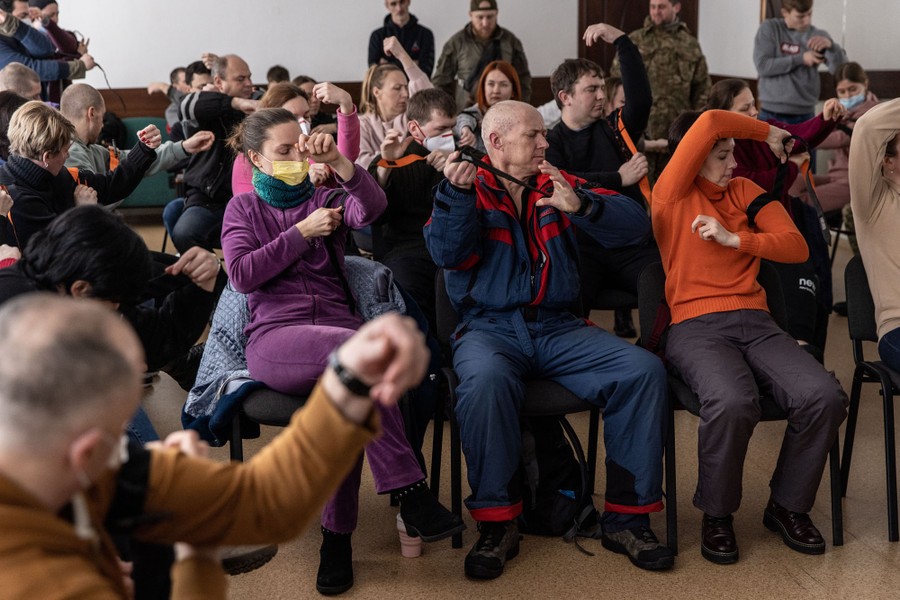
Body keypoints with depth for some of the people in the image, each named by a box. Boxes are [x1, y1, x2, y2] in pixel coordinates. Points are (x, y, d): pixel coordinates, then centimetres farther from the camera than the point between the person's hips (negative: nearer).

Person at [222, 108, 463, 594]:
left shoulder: (325, 198, 20)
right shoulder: (243, 208, 17)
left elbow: (372, 207, -4)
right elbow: (242, 275, -1)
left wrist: (338, 160, -18)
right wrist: (302, 232, -2)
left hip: (338, 329, 2)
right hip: (275, 337, -2)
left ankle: (337, 534, -24)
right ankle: (410, 492, -34)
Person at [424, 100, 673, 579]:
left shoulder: (559, 186, 14)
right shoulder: (468, 189, 8)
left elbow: (635, 224, 4)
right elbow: (447, 254, -7)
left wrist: (580, 206, -13)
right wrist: (457, 192, -20)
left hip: (557, 327, 3)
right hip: (489, 328, -3)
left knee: (644, 370, -19)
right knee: (486, 380, -37)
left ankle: (627, 517, -9)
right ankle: (496, 523, -21)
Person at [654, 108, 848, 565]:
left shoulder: (745, 191, 18)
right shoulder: (671, 194, 4)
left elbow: (797, 247, 7)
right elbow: (710, 122, -7)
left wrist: (735, 239, -5)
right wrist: (769, 133, 8)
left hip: (755, 321, 5)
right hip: (694, 327, -5)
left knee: (824, 397, -22)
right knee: (732, 403, -36)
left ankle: (787, 506, 3)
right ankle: (716, 515, -9)